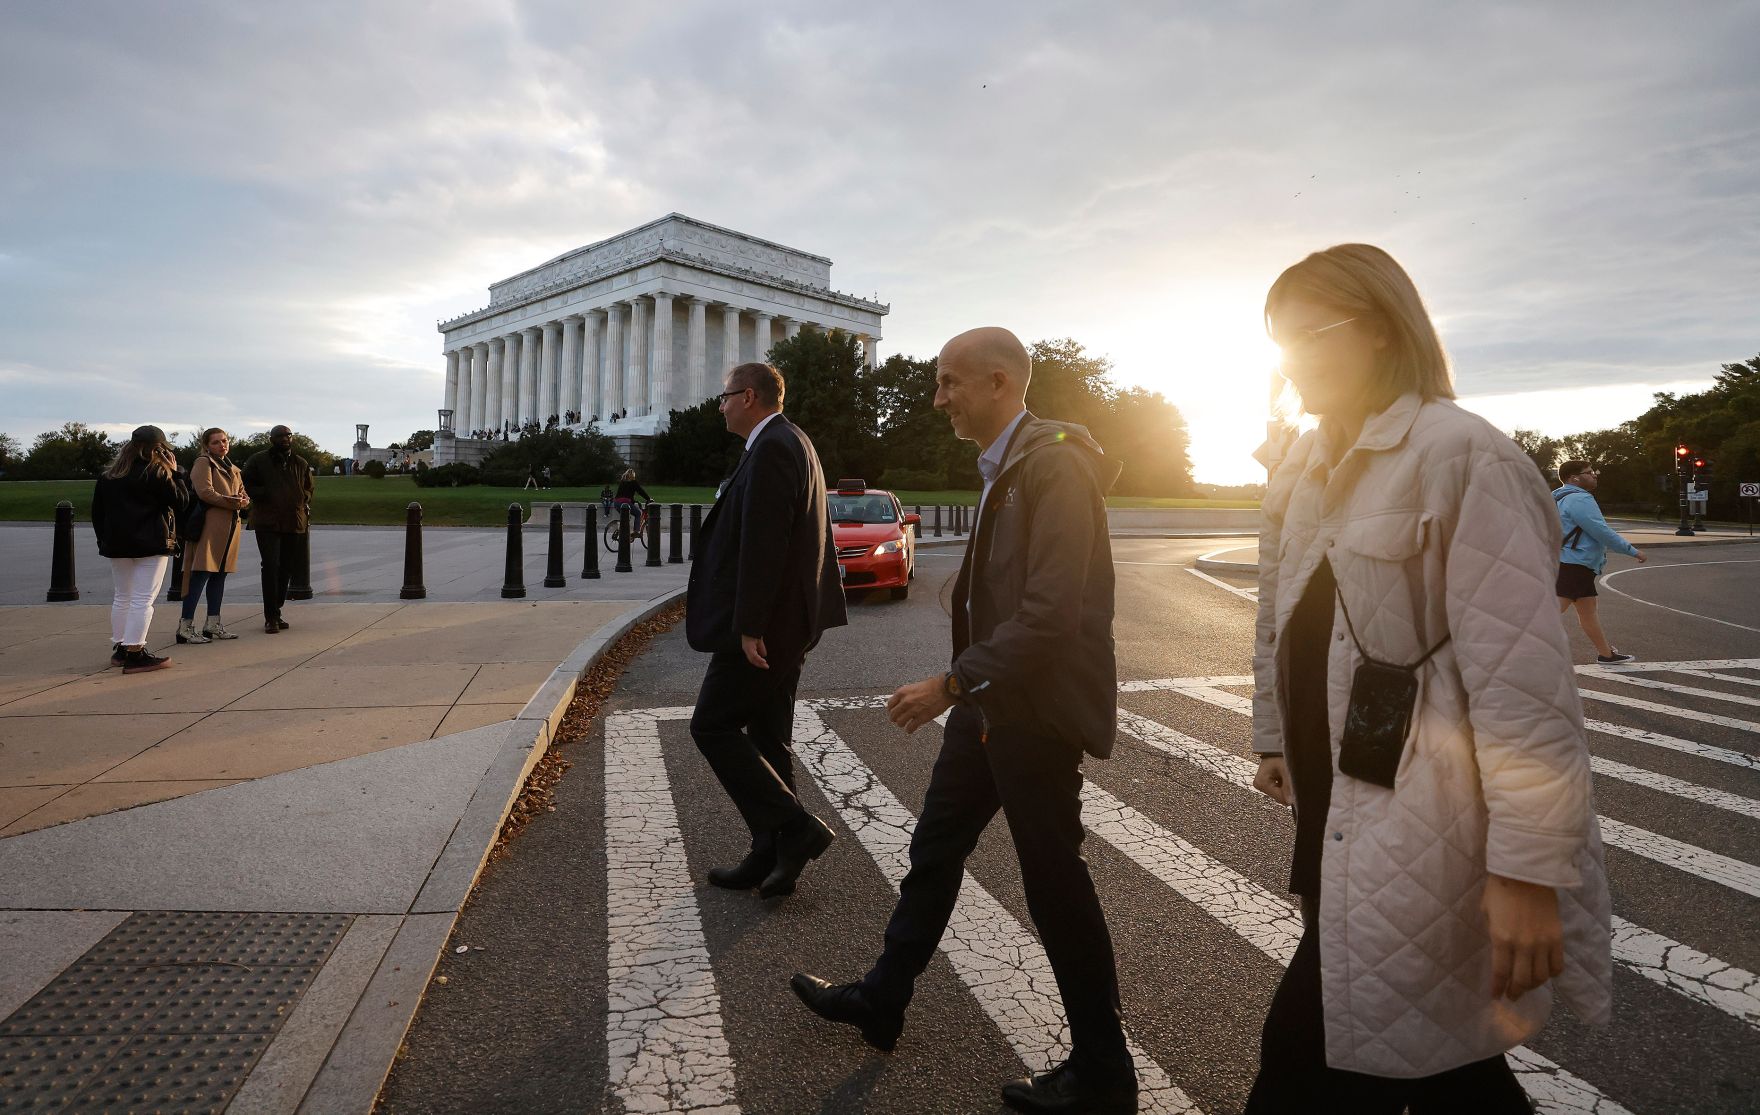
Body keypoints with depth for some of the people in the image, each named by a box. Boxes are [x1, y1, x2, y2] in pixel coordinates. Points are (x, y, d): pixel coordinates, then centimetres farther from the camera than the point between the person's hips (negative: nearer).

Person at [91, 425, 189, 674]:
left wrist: (104, 539, 18)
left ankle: (119, 649, 21)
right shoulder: (157, 473, -9)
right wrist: (175, 473, 0)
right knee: (143, 599, -6)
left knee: (122, 597, 16)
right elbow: (181, 502, -8)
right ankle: (134, 653, -9)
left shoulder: (109, 474, 11)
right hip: (151, 544, -6)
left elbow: (97, 511, 12)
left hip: (117, 544, 6)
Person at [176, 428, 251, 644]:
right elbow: (205, 492, -14)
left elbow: (243, 494, 21)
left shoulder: (232, 469, 23)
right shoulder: (203, 463, -2)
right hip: (209, 523, -8)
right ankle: (186, 627, -11)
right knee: (201, 573, -12)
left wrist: (243, 501, -2)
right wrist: (231, 502, -11)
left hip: (230, 525, 8)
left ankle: (213, 624, 15)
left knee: (220, 574, 10)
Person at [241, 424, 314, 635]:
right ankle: (270, 617, -8)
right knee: (270, 566, -12)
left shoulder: (300, 463, 14)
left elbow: (308, 489, 24)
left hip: (294, 522, 5)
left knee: (286, 568, 9)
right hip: (267, 522, -4)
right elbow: (247, 486, 1)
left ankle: (276, 613, 20)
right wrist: (266, 494, -13)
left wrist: (304, 504, 7)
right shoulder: (258, 460, 2)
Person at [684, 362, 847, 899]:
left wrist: (749, 627, -22)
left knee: (712, 726, -1)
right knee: (768, 737, 13)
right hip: (788, 622, 10)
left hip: (766, 623, -10)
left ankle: (795, 827, -1)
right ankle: (772, 857, 21)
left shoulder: (771, 449, -16)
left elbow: (763, 544, -23)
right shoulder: (792, 442, 17)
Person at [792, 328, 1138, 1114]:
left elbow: (1052, 613, -27)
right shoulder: (1001, 466, 10)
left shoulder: (1052, 464, -20)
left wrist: (949, 683, -22)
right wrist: (962, 688, 14)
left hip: (1037, 710, -9)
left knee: (1055, 885, 4)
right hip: (989, 702, 9)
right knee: (935, 849, 19)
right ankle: (881, 999, 39)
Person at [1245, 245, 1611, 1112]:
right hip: (1343, 815, 7)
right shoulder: (1303, 471, 10)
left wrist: (1529, 869, -19)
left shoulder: (1460, 454, -13)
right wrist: (1273, 740, 18)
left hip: (1419, 835, -7)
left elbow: (1521, 675, -18)